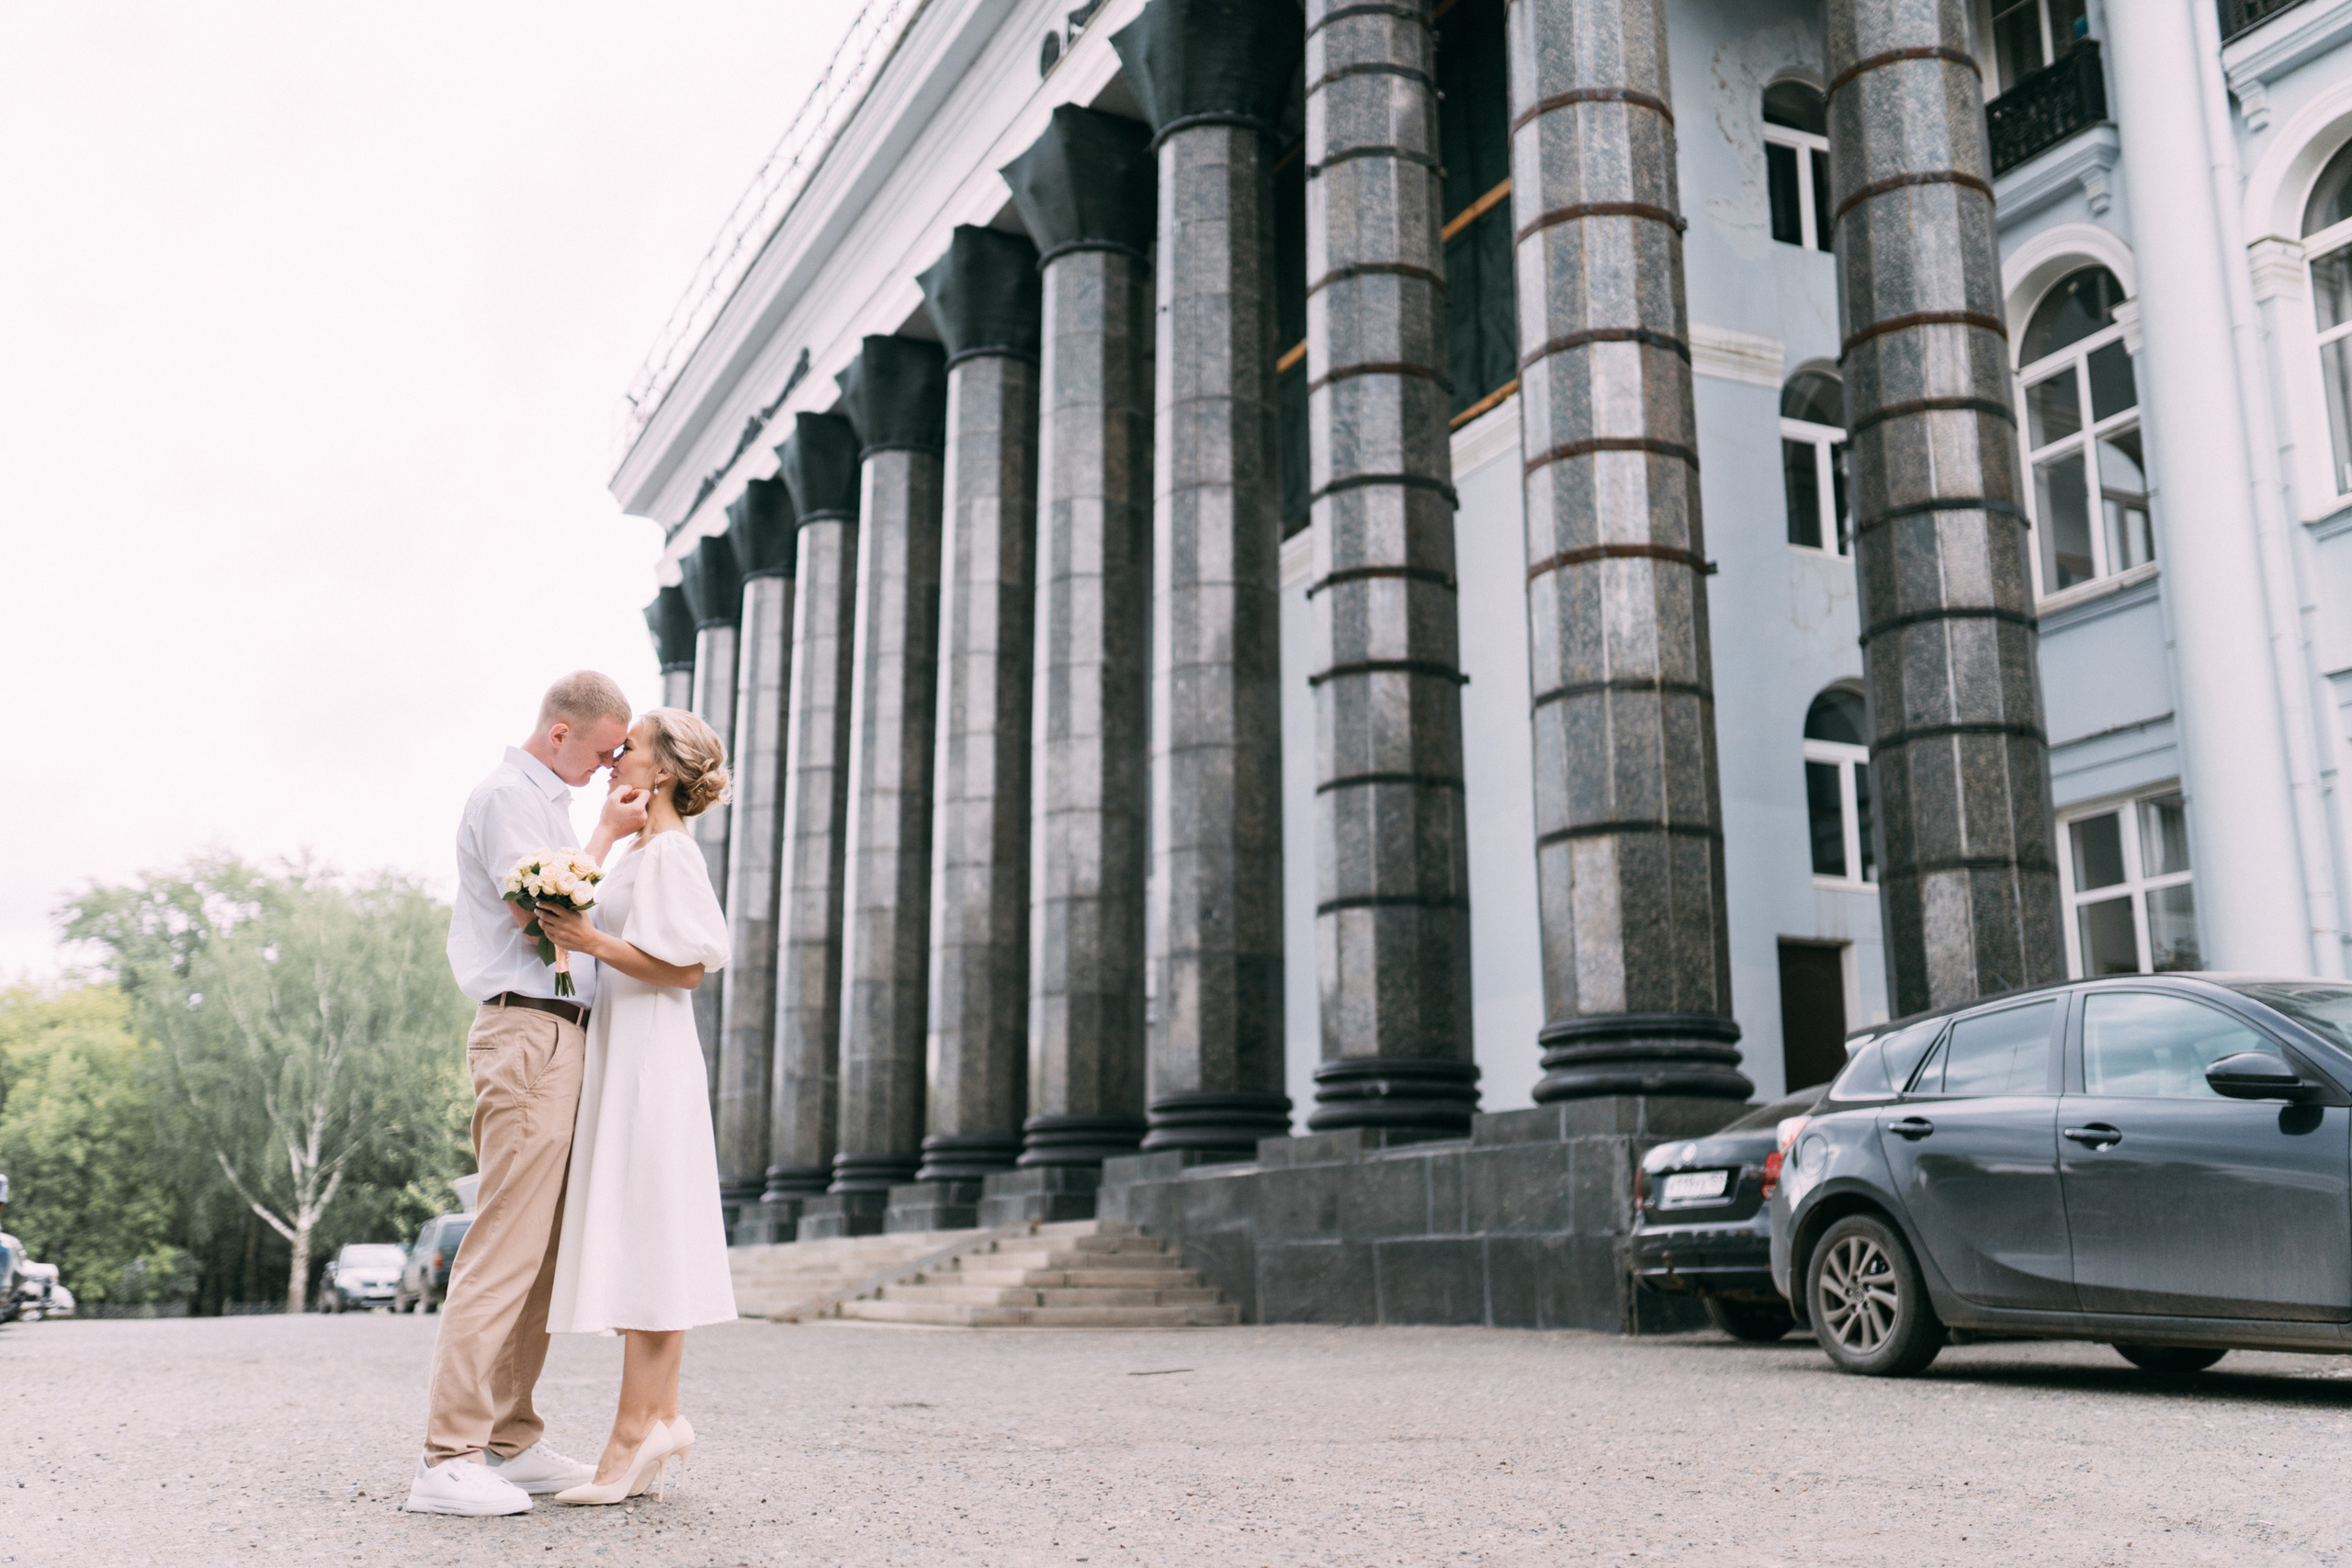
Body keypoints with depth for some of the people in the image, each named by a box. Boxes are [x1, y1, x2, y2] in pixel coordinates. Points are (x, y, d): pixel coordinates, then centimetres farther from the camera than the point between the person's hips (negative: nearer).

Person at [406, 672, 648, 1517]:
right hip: (528, 1033, -10)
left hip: (557, 1040, 10)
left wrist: (614, 831, 20)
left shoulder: (548, 802, 23)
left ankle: (511, 1444, 15)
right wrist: (605, 835, -8)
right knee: (505, 1249, -12)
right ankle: (446, 1460, -10)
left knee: (539, 1254, 10)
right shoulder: (507, 795, -7)